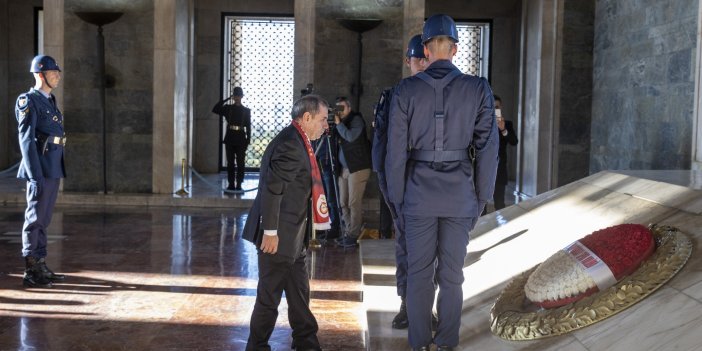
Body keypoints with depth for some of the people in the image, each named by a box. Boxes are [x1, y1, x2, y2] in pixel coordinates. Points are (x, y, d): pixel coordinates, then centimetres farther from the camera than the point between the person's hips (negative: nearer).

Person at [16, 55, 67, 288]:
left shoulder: (50, 101, 18)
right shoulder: (28, 101, -8)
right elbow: (26, 139, -15)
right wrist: (35, 176, -20)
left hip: (54, 169, 8)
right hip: (40, 169, -8)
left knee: (43, 219, 11)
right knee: (35, 218, -4)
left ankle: (40, 267, 17)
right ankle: (31, 272, 1)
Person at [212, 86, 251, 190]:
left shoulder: (246, 111, 6)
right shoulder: (228, 108, 7)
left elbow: (248, 127, 4)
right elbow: (215, 109, -6)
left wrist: (248, 140, -3)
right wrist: (227, 99, -6)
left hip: (241, 139, -1)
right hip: (230, 138, 1)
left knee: (240, 162, -1)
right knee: (230, 162, 3)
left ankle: (239, 184, 4)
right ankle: (231, 184, 8)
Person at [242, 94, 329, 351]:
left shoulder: (298, 142, 13)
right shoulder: (290, 144, -19)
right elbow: (272, 189, -25)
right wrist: (271, 232, -24)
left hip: (293, 237, 10)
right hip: (278, 236, -10)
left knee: (299, 293, 18)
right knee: (270, 296, 3)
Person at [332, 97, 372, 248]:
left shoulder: (356, 119, -3)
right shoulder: (340, 122, 16)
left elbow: (351, 137, -19)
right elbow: (337, 141, 15)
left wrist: (338, 123, -10)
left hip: (357, 167, -7)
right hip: (344, 168, 7)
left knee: (354, 203, -7)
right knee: (343, 203, 3)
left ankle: (353, 235, -3)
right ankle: (346, 233, 8)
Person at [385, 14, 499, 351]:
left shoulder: (405, 90, -5)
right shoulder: (479, 89, -5)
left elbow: (396, 151, -4)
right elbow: (487, 150, -5)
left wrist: (398, 199, 6)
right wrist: (481, 200, 5)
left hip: (419, 193, 0)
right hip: (459, 194, 0)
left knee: (419, 273, 10)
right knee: (451, 274, 10)